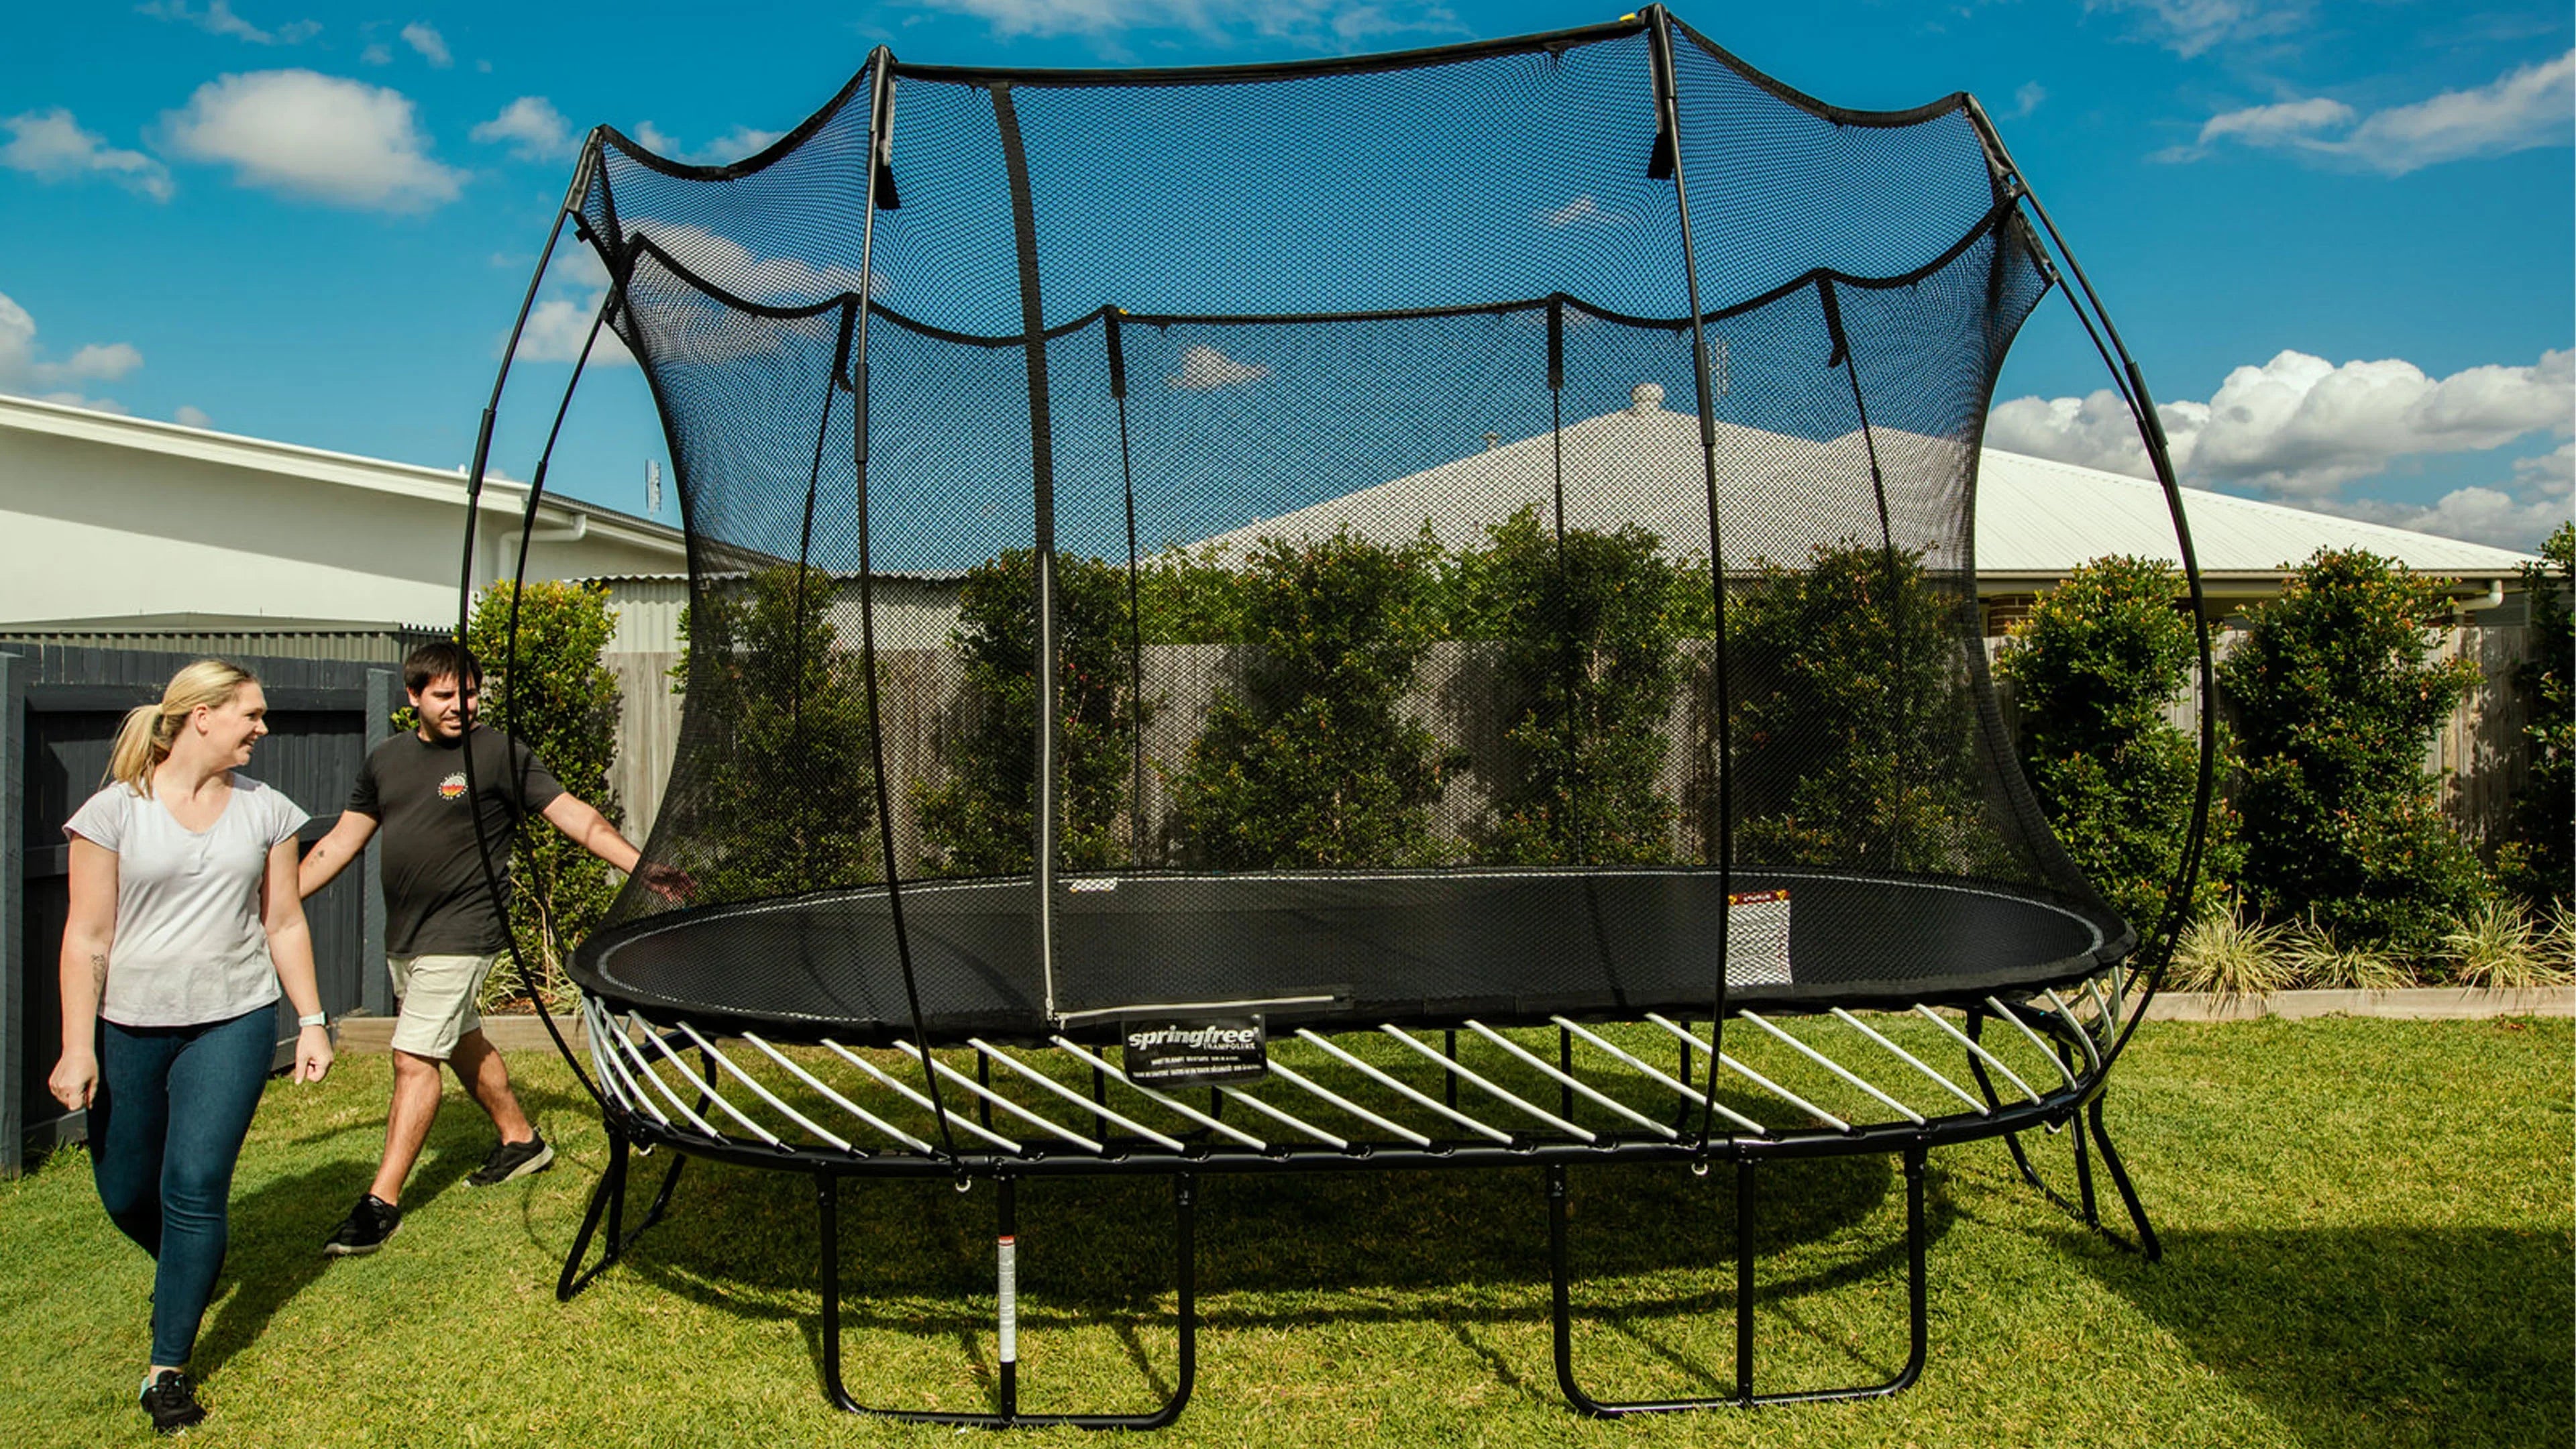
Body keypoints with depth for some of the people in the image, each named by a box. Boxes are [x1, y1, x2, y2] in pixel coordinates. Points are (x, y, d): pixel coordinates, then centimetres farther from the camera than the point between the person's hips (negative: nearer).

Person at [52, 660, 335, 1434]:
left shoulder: (264, 809, 1)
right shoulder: (114, 810, -6)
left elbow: (284, 924, 7)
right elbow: (87, 937, -5)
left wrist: (312, 1019, 5)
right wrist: (78, 1048, -9)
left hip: (232, 1022, 0)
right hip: (127, 1028, 0)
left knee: (195, 1186, -8)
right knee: (126, 1193, 12)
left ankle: (169, 1366, 5)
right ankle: (188, 1272, 45)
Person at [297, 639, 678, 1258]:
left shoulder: (501, 754, -9)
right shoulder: (386, 761, 8)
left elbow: (574, 817, -10)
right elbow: (341, 842, 15)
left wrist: (642, 866, -19)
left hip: (461, 934, -7)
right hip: (404, 937, 7)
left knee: (414, 1058, -9)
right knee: (463, 1044, 18)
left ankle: (382, 1201, -2)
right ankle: (522, 1141, 36)